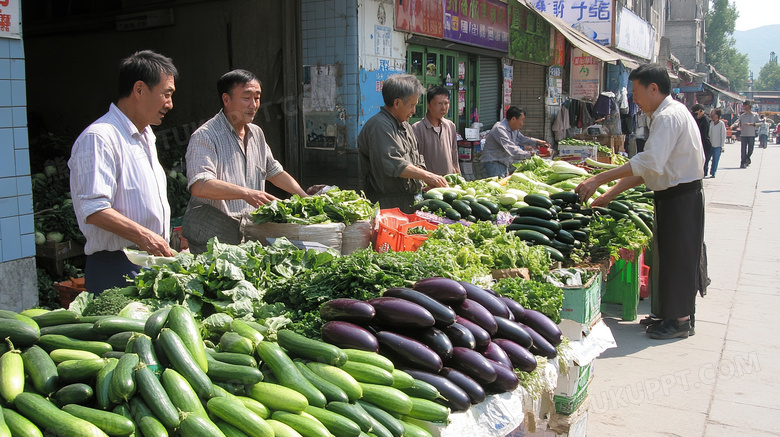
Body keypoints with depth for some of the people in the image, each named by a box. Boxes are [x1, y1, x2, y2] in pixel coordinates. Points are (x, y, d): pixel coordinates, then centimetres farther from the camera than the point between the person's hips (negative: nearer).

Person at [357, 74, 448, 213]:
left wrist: (430, 183, 3)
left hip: (409, 202, 9)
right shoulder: (379, 126, -12)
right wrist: (427, 176, -19)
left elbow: (418, 162, 22)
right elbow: (394, 165, -24)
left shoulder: (406, 127, 21)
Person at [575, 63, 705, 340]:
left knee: (676, 257, -1)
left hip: (680, 199, -10)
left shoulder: (669, 116, -19)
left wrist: (599, 180, -31)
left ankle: (679, 320, 10)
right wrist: (609, 195, 10)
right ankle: (670, 313, 27)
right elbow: (647, 169, 16)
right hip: (675, 195, 10)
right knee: (668, 256, 16)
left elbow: (649, 163, -31)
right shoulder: (666, 115, 16)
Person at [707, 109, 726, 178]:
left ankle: (713, 173, 13)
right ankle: (704, 173, 9)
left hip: (717, 146, -3)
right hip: (709, 144, 3)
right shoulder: (710, 122, 4)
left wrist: (722, 146, -6)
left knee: (715, 160, 3)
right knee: (707, 159, 2)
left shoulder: (721, 123, -7)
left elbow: (723, 135, -5)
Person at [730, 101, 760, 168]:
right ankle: (742, 163, -2)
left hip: (751, 135, -1)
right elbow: (738, 122, -5)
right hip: (743, 134, 1)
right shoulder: (742, 115, 8)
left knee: (750, 149, 2)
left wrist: (750, 124, -18)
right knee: (743, 149, -3)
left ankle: (747, 158, 30)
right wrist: (733, 125, -26)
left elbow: (758, 123, -4)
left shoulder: (754, 115, 3)